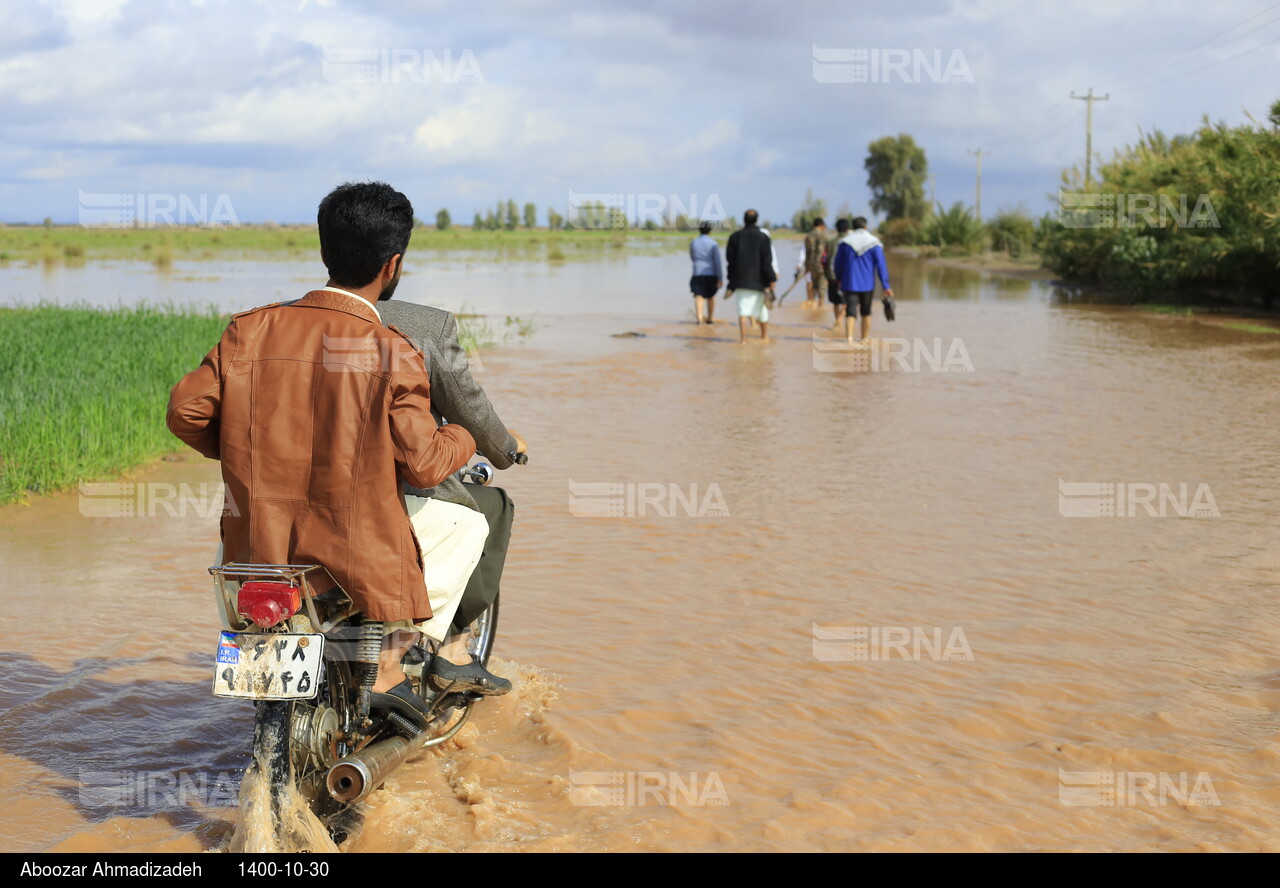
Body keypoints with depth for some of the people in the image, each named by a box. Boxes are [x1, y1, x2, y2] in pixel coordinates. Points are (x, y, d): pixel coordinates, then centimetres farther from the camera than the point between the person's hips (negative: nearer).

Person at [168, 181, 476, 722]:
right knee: (471, 524, 20)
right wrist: (465, 438, 12)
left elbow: (185, 410, 1)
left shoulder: (250, 329, -1)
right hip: (356, 550, -4)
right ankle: (390, 660, 15)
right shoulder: (392, 354, -12)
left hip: (258, 543, 4)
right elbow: (422, 465, -10)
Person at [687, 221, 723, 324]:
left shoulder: (693, 243, 5)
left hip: (698, 274, 0)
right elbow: (717, 262, -10)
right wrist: (720, 278, -9)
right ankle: (709, 319, 28)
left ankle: (699, 318, -27)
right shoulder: (713, 243, -5)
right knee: (711, 296, 18)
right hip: (711, 274, 0)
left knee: (699, 296, -7)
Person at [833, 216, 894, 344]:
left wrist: (839, 279, 23)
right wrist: (886, 286, -8)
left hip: (849, 284, 0)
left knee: (851, 312, -4)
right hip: (867, 284, 0)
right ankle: (865, 339, 25)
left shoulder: (845, 242, -1)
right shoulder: (874, 243, -3)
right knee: (866, 312, 17)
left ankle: (849, 338, -25)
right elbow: (881, 265, -8)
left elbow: (838, 263, 6)